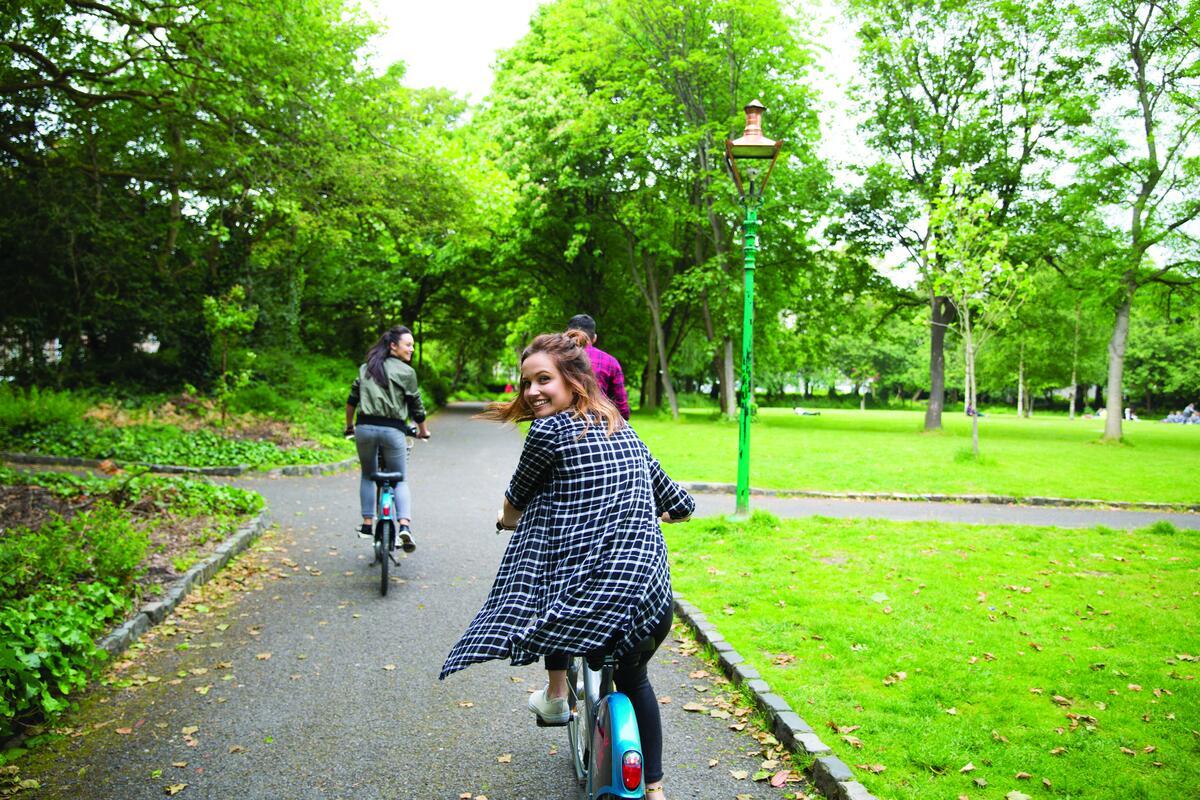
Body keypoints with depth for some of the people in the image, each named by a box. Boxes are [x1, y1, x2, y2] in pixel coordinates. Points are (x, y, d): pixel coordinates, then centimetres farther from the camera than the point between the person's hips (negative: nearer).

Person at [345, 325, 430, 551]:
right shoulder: (406, 372, -1)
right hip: (392, 430, -4)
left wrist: (349, 426, 29)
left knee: (367, 476, 22)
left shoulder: (366, 368, 13)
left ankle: (367, 524, 20)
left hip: (365, 427, 4)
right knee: (401, 480, 7)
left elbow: (352, 400, 16)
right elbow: (416, 407, 3)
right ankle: (405, 525, -13)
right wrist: (424, 431, 19)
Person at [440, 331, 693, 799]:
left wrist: (506, 518, 33)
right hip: (651, 600, 5)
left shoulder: (549, 431, -7)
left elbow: (516, 502, 10)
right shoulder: (624, 431, 12)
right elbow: (679, 505, 20)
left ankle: (555, 698, 39)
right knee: (633, 681, 31)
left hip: (586, 599, -5)